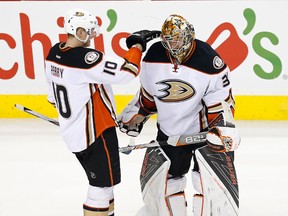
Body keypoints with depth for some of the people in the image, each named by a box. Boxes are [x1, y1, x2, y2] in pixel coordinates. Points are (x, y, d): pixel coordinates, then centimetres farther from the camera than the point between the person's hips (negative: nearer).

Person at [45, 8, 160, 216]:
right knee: (103, 185, 2)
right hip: (95, 131, -9)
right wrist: (138, 45, -14)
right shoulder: (84, 58, -25)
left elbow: (54, 95, 15)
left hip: (72, 131, 9)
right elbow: (124, 72, -28)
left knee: (100, 181, 22)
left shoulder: (54, 53, 3)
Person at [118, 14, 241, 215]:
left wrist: (223, 129, -24)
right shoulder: (154, 56, -8)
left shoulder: (209, 60, -21)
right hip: (168, 131, 4)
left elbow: (222, 102, -14)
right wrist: (134, 116, 12)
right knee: (157, 179, 12)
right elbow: (148, 93, 9)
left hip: (204, 130, -4)